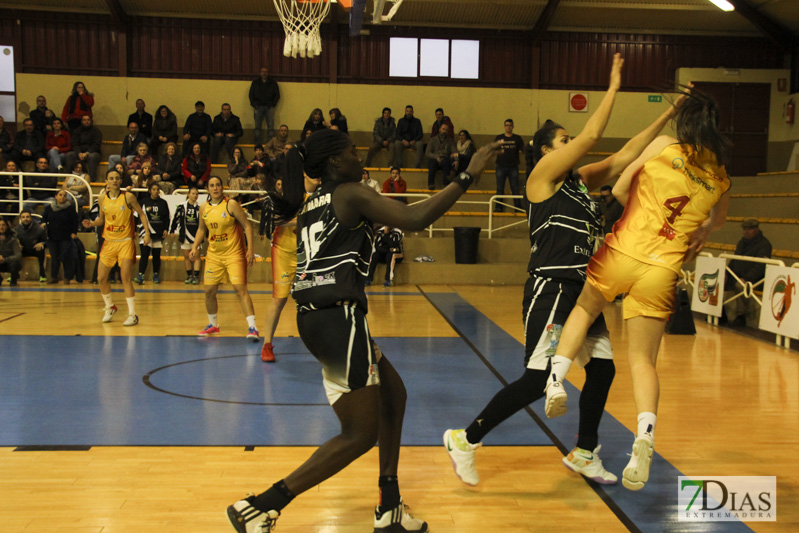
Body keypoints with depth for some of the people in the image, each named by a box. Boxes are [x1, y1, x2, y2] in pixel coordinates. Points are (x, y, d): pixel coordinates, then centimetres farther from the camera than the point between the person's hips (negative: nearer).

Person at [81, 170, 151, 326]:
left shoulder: (128, 197, -7)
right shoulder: (102, 199, 3)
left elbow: (141, 214, 1)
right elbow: (101, 219, 16)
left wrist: (147, 233, -8)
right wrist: (92, 223, -5)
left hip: (126, 241, -4)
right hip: (109, 242, 4)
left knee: (126, 278, -11)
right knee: (101, 278, 5)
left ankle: (132, 314, -4)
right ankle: (110, 307, 30)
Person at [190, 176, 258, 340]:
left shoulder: (231, 205, -9)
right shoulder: (204, 208, 5)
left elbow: (247, 226, -8)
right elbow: (201, 229, 20)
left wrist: (250, 249, -16)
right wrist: (195, 247, 7)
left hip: (234, 253, -5)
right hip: (213, 254, 5)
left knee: (240, 288, -15)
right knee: (209, 291, 7)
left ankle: (252, 327, -16)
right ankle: (213, 324, 29)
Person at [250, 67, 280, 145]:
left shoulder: (273, 83, 10)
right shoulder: (255, 82, 13)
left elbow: (277, 95, 10)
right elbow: (251, 94, 12)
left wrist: (273, 104, -3)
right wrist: (254, 105, 0)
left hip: (269, 107, -1)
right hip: (258, 106, 1)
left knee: (271, 127, -7)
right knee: (257, 126, -2)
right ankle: (257, 144, -1)